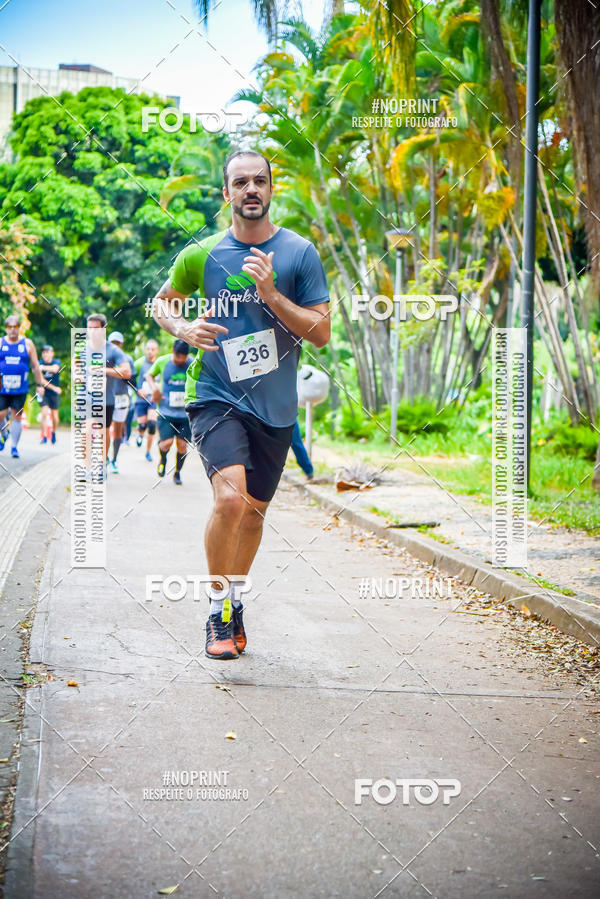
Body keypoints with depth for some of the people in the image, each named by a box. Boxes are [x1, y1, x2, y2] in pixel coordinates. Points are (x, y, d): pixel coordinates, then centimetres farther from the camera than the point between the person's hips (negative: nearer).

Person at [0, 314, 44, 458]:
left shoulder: (27, 344, 7)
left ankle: (14, 447, 10)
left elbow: (35, 366, 10)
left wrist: (40, 384, 8)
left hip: (20, 388, 0)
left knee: (17, 416, 0)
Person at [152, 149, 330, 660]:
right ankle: (218, 608, -5)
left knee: (254, 511, 13)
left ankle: (235, 599, 36)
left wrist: (270, 293, -16)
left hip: (276, 406, 2)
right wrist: (184, 328, -5)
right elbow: (163, 302, 17)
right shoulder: (201, 254, 0)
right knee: (230, 498, -22)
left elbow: (322, 333, -3)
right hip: (216, 394, -2)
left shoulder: (300, 252, 0)